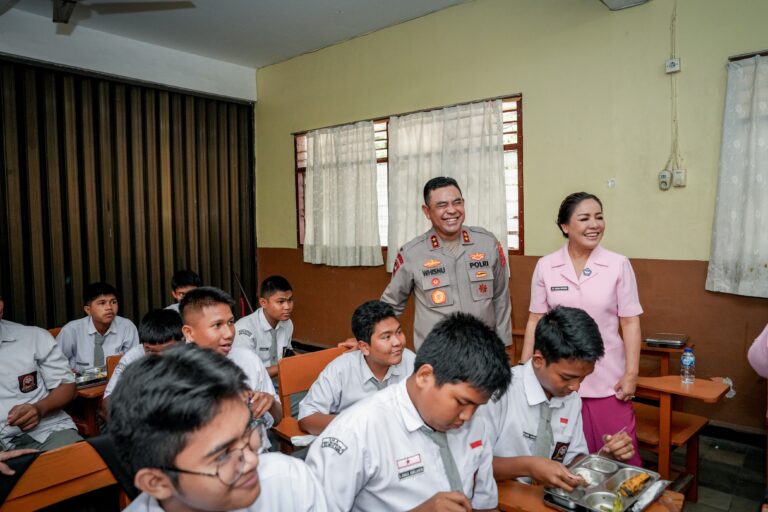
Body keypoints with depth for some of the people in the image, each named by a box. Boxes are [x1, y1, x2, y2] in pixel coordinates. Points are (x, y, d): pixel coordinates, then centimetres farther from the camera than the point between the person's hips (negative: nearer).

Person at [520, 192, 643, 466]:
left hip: (607, 380, 0)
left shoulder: (619, 264, -3)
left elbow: (630, 322, -1)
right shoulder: (545, 266, -1)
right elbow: (536, 320, 4)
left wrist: (631, 374, -5)